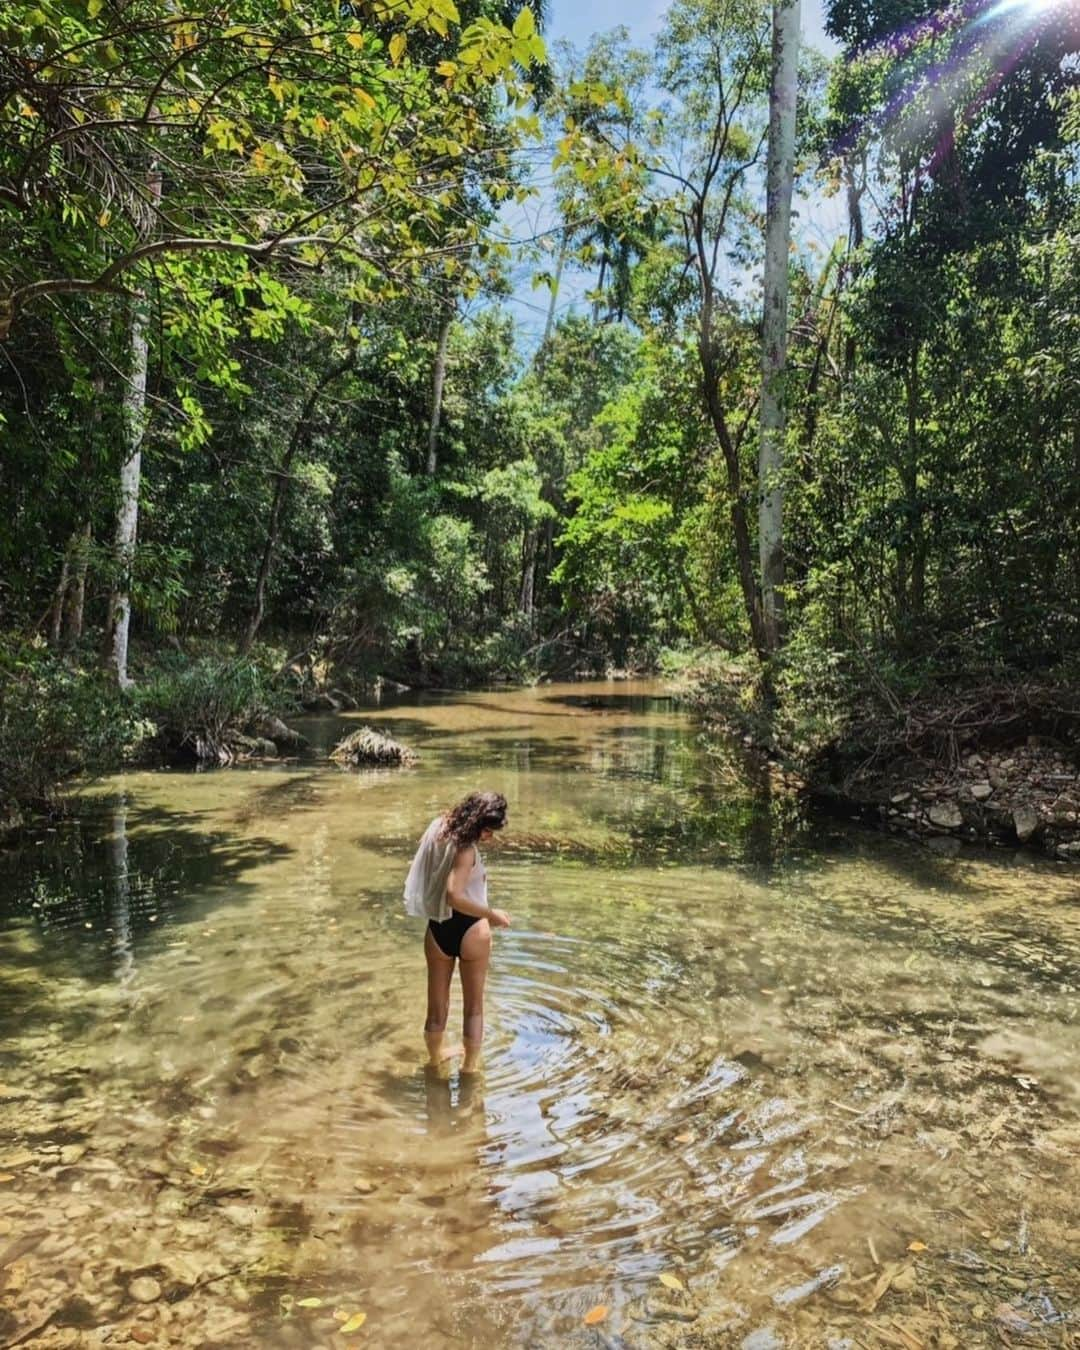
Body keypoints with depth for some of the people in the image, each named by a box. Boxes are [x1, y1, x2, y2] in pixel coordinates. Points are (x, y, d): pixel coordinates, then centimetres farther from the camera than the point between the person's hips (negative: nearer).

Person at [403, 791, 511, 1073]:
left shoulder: (438, 831, 1)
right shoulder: (465, 849, -23)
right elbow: (454, 896, -32)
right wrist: (491, 914, -23)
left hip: (437, 929, 6)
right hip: (469, 930, -6)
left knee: (437, 1004, 22)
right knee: (474, 1005, 15)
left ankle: (435, 1056, 42)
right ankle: (470, 1066, 28)